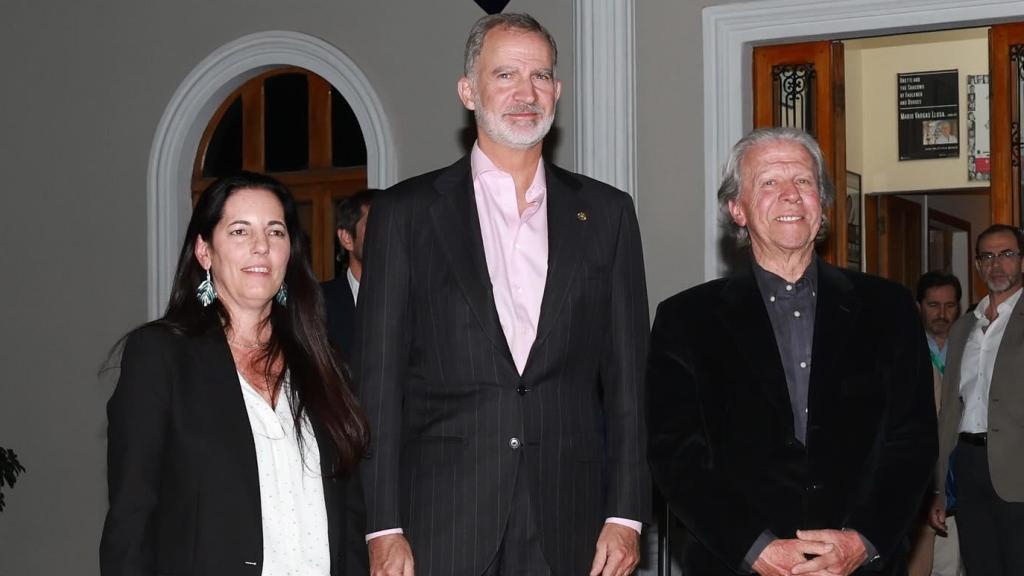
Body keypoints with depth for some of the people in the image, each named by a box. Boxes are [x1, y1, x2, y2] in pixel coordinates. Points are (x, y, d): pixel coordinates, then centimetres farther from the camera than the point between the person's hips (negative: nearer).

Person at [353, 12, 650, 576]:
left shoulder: (605, 213, 9)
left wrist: (625, 514, 1)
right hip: (439, 524, -1)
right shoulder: (404, 213, 3)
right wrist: (383, 528, -5)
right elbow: (378, 377, 0)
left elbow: (627, 375, 7)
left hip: (566, 524, 2)